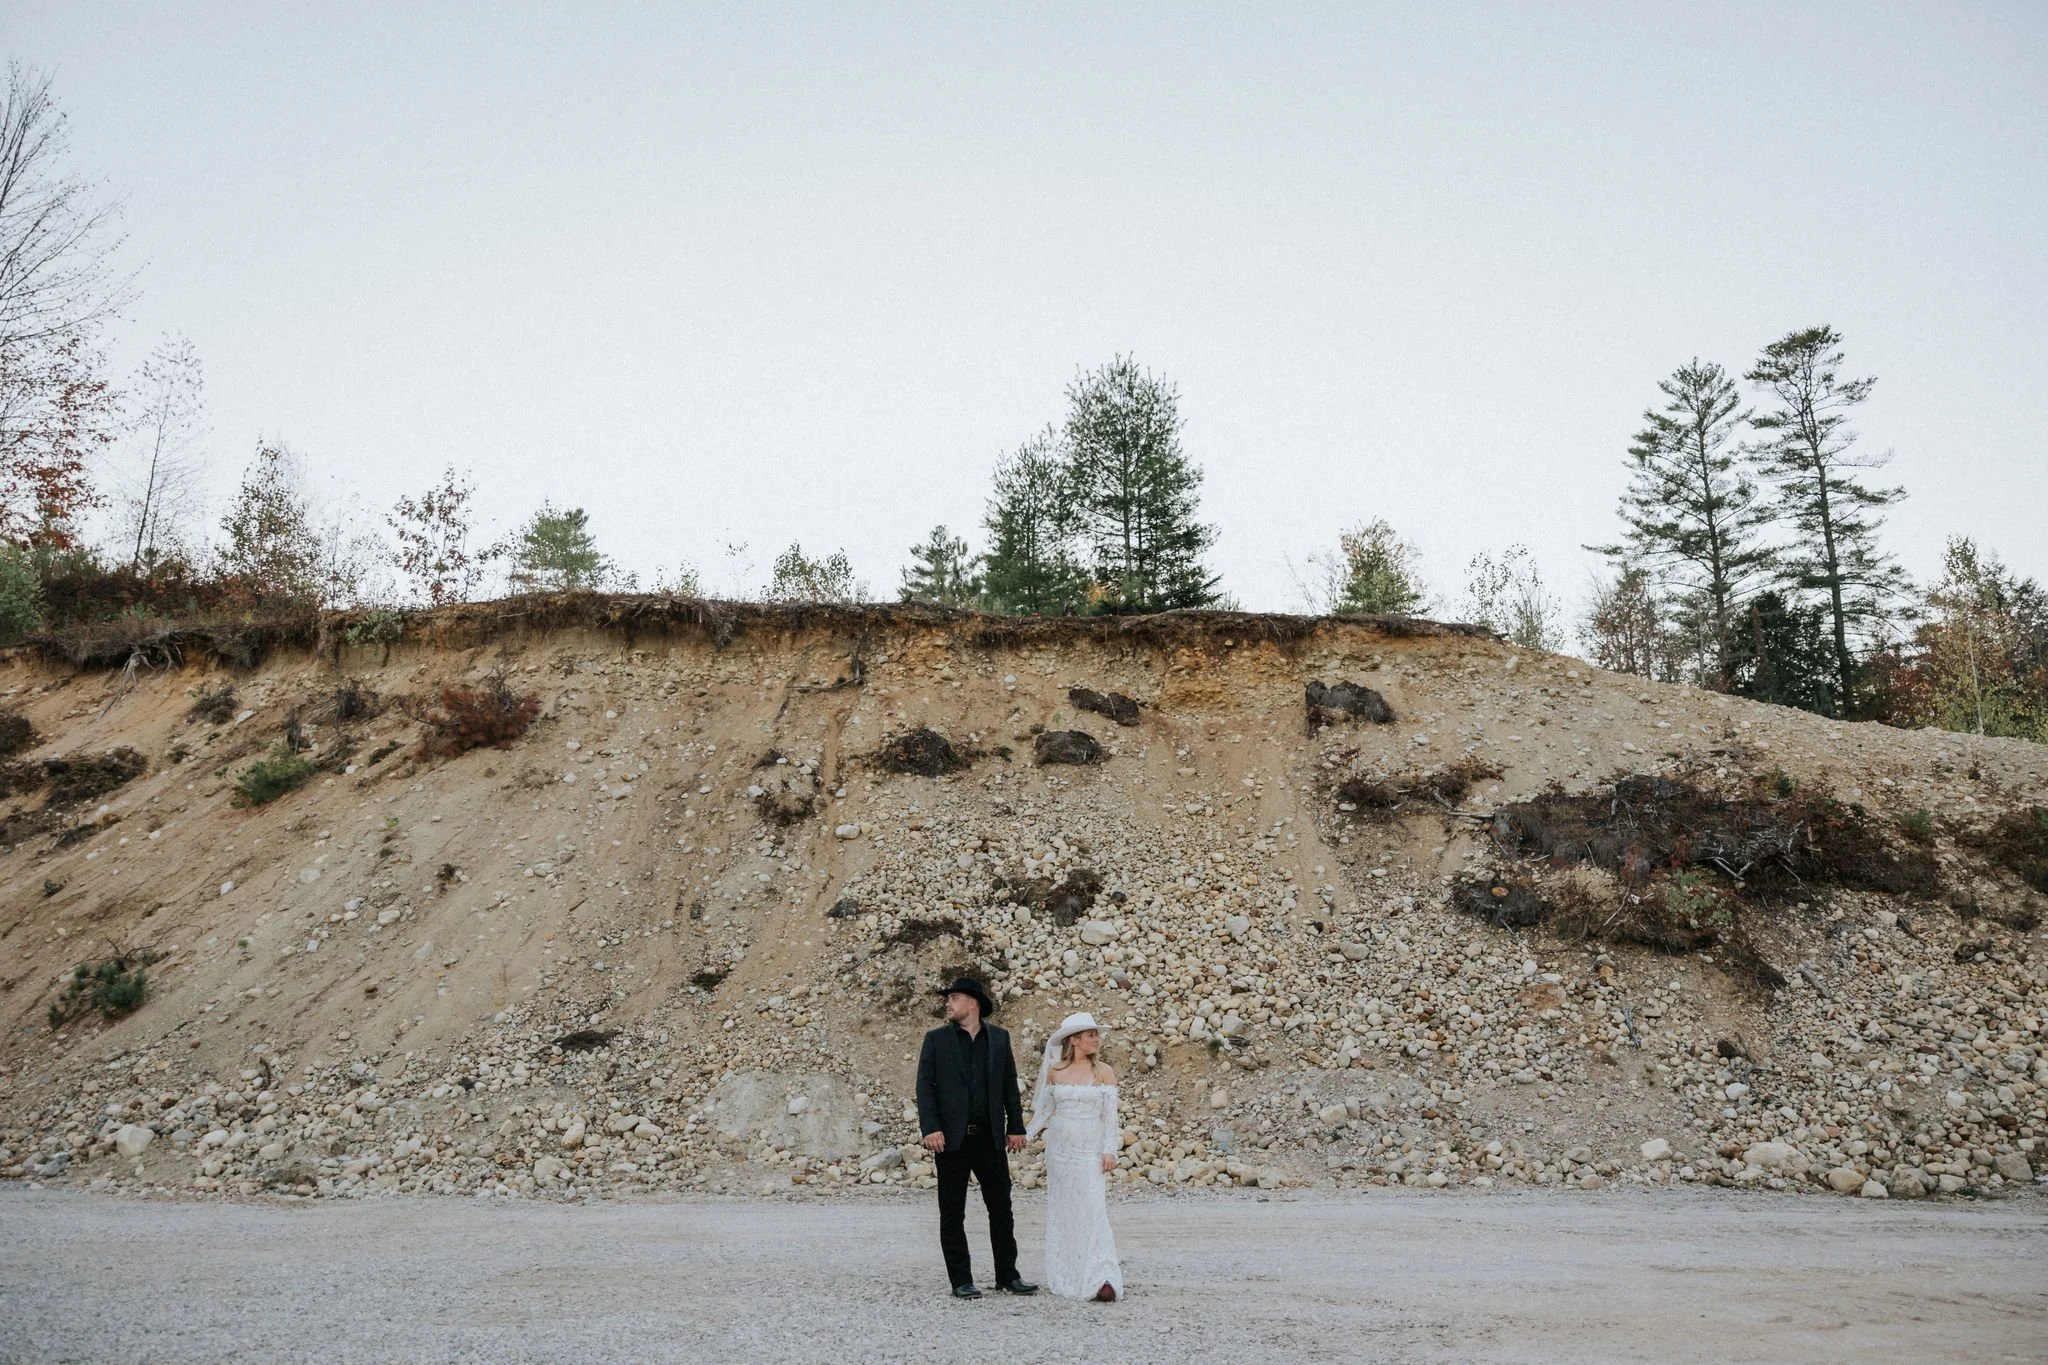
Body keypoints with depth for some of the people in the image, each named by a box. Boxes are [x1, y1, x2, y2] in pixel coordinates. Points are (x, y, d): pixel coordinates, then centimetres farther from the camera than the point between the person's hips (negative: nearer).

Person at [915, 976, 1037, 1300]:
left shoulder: (999, 1037, 7)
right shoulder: (936, 1039, 2)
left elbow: (1009, 1085, 10)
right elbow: (925, 1086, -3)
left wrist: (1016, 1127, 4)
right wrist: (930, 1128, -13)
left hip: (990, 1137, 2)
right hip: (952, 1137, -2)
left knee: (1001, 1207, 7)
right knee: (952, 1213, 3)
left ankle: (1008, 1275, 19)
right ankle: (961, 1281, 12)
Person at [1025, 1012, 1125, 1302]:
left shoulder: (1103, 1072, -1)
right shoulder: (1054, 1071, 4)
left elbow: (1110, 1115, -2)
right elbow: (1044, 1110, 14)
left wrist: (1109, 1151, -9)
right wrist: (1025, 1135, 12)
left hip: (1090, 1149, -3)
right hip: (1059, 1146, 3)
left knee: (1092, 1210, -11)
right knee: (1061, 1211, 6)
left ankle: (1103, 1279, -14)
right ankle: (1064, 1277, 16)